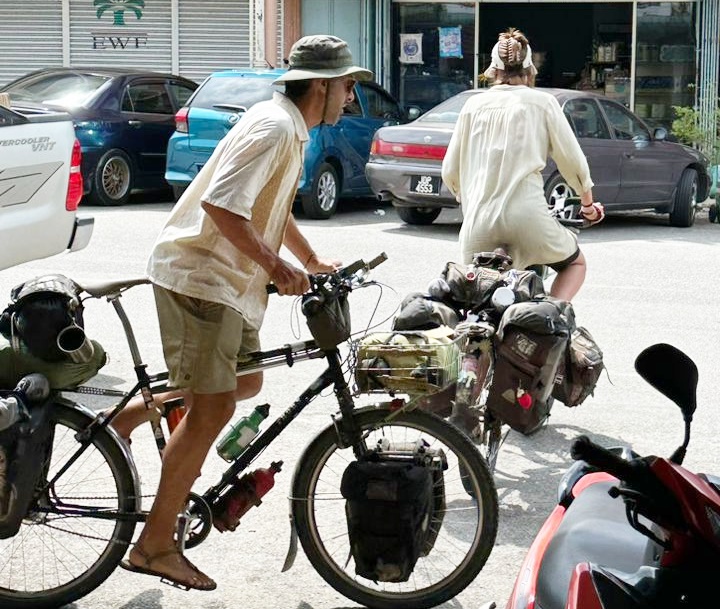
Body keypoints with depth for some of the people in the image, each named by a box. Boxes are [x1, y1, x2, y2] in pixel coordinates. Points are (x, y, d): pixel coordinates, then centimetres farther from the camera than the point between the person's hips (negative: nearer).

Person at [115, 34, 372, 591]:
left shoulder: (292, 130, 15)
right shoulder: (273, 127, -18)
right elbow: (222, 205, -28)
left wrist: (313, 262, 26)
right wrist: (276, 267, -23)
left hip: (229, 278, 10)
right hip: (199, 276, -10)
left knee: (245, 383, 16)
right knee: (213, 408, -9)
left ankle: (129, 417, 27)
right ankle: (156, 546, -1)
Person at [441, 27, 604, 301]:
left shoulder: (474, 105, 13)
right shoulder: (542, 102, 6)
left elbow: (450, 170, 15)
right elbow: (571, 159, 8)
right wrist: (587, 202, 25)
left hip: (478, 219, 2)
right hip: (526, 215, -2)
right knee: (575, 263, 22)